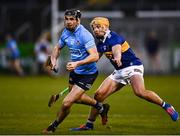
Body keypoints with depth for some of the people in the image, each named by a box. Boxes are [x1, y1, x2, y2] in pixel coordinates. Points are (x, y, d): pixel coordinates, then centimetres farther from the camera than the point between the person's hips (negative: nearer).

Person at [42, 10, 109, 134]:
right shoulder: (66, 33, -2)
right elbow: (58, 48, 16)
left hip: (87, 74, -9)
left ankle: (53, 126, 11)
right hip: (75, 71, 9)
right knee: (76, 97, 31)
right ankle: (101, 107, 52)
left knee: (67, 103, -13)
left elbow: (95, 56, -33)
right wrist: (54, 59, -4)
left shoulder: (85, 35, -26)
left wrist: (77, 63, -42)